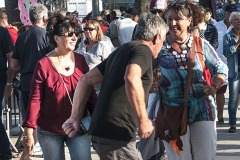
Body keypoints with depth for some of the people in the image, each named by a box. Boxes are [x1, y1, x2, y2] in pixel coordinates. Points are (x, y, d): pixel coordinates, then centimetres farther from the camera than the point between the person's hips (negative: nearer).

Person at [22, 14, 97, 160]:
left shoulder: (80, 60, 2)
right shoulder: (44, 64, -9)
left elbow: (90, 93, 8)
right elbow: (35, 99, -7)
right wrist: (29, 131, -9)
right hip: (49, 131, -2)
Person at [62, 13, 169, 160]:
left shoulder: (121, 50, 22)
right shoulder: (143, 49, -6)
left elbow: (87, 80, 22)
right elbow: (131, 78, -28)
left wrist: (75, 117, 18)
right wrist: (143, 120, -21)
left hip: (100, 131, 9)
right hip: (116, 136, -9)